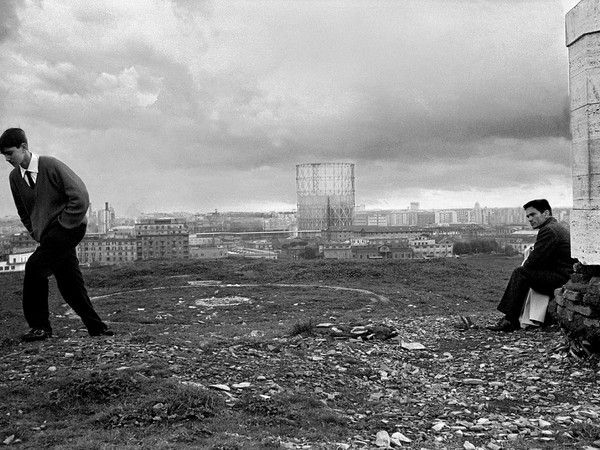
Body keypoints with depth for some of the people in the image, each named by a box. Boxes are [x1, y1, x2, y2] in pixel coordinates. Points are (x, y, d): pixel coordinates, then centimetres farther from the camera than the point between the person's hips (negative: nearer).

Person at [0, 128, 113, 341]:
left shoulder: (51, 166, -12)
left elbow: (81, 197, -14)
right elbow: (23, 212, 21)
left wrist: (63, 225, -13)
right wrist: (37, 234, 11)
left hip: (69, 228, -6)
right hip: (48, 234, 7)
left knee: (35, 266, -17)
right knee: (70, 284, 4)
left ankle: (39, 326, -6)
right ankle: (96, 327, 14)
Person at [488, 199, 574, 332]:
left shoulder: (549, 230, -15)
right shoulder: (558, 227, 20)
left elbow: (534, 261, -19)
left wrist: (524, 265, 2)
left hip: (561, 278, -11)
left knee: (521, 272, -16)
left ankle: (510, 320, -15)